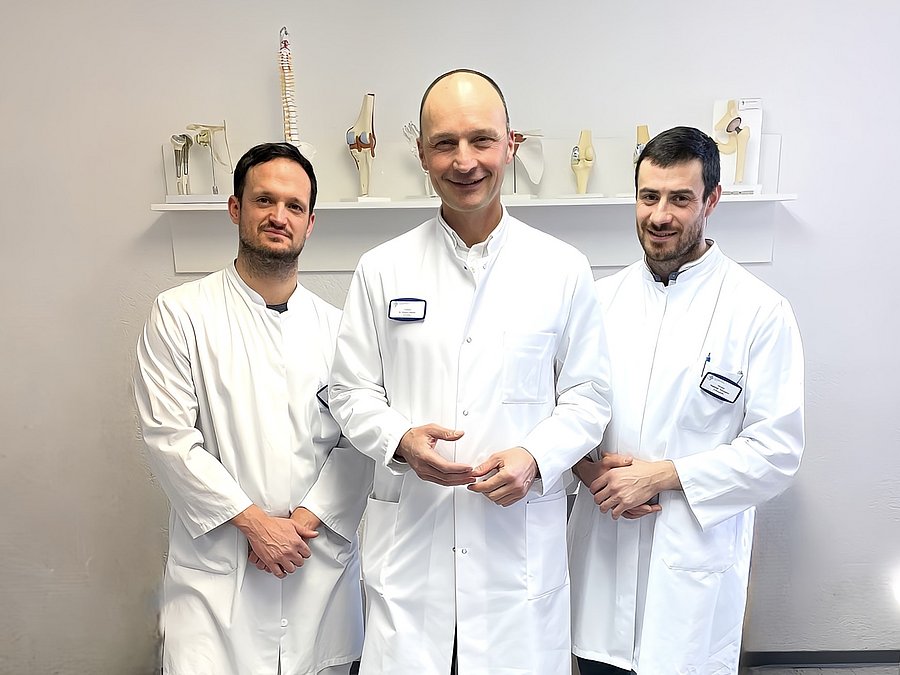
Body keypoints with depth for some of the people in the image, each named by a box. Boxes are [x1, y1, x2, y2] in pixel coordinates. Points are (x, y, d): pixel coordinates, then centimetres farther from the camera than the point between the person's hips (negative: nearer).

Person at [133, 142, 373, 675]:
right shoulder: (180, 314, -1)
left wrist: (304, 521, -9)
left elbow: (359, 444, 3)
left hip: (320, 566, 3)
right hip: (216, 568, -2)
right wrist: (255, 521, -12)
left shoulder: (336, 326, 6)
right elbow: (170, 438, -7)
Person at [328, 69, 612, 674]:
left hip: (521, 537, 0)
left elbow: (588, 396, 5)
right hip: (409, 536, 0)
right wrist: (401, 439, -14)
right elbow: (351, 392, 6)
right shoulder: (382, 270, 3)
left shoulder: (563, 269, 2)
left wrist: (535, 458, -13)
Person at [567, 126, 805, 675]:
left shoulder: (760, 311, -8)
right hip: (600, 549, 4)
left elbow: (777, 450, -10)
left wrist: (659, 475, -16)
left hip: (695, 563, -3)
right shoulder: (603, 298, 4)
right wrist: (589, 468, -11)